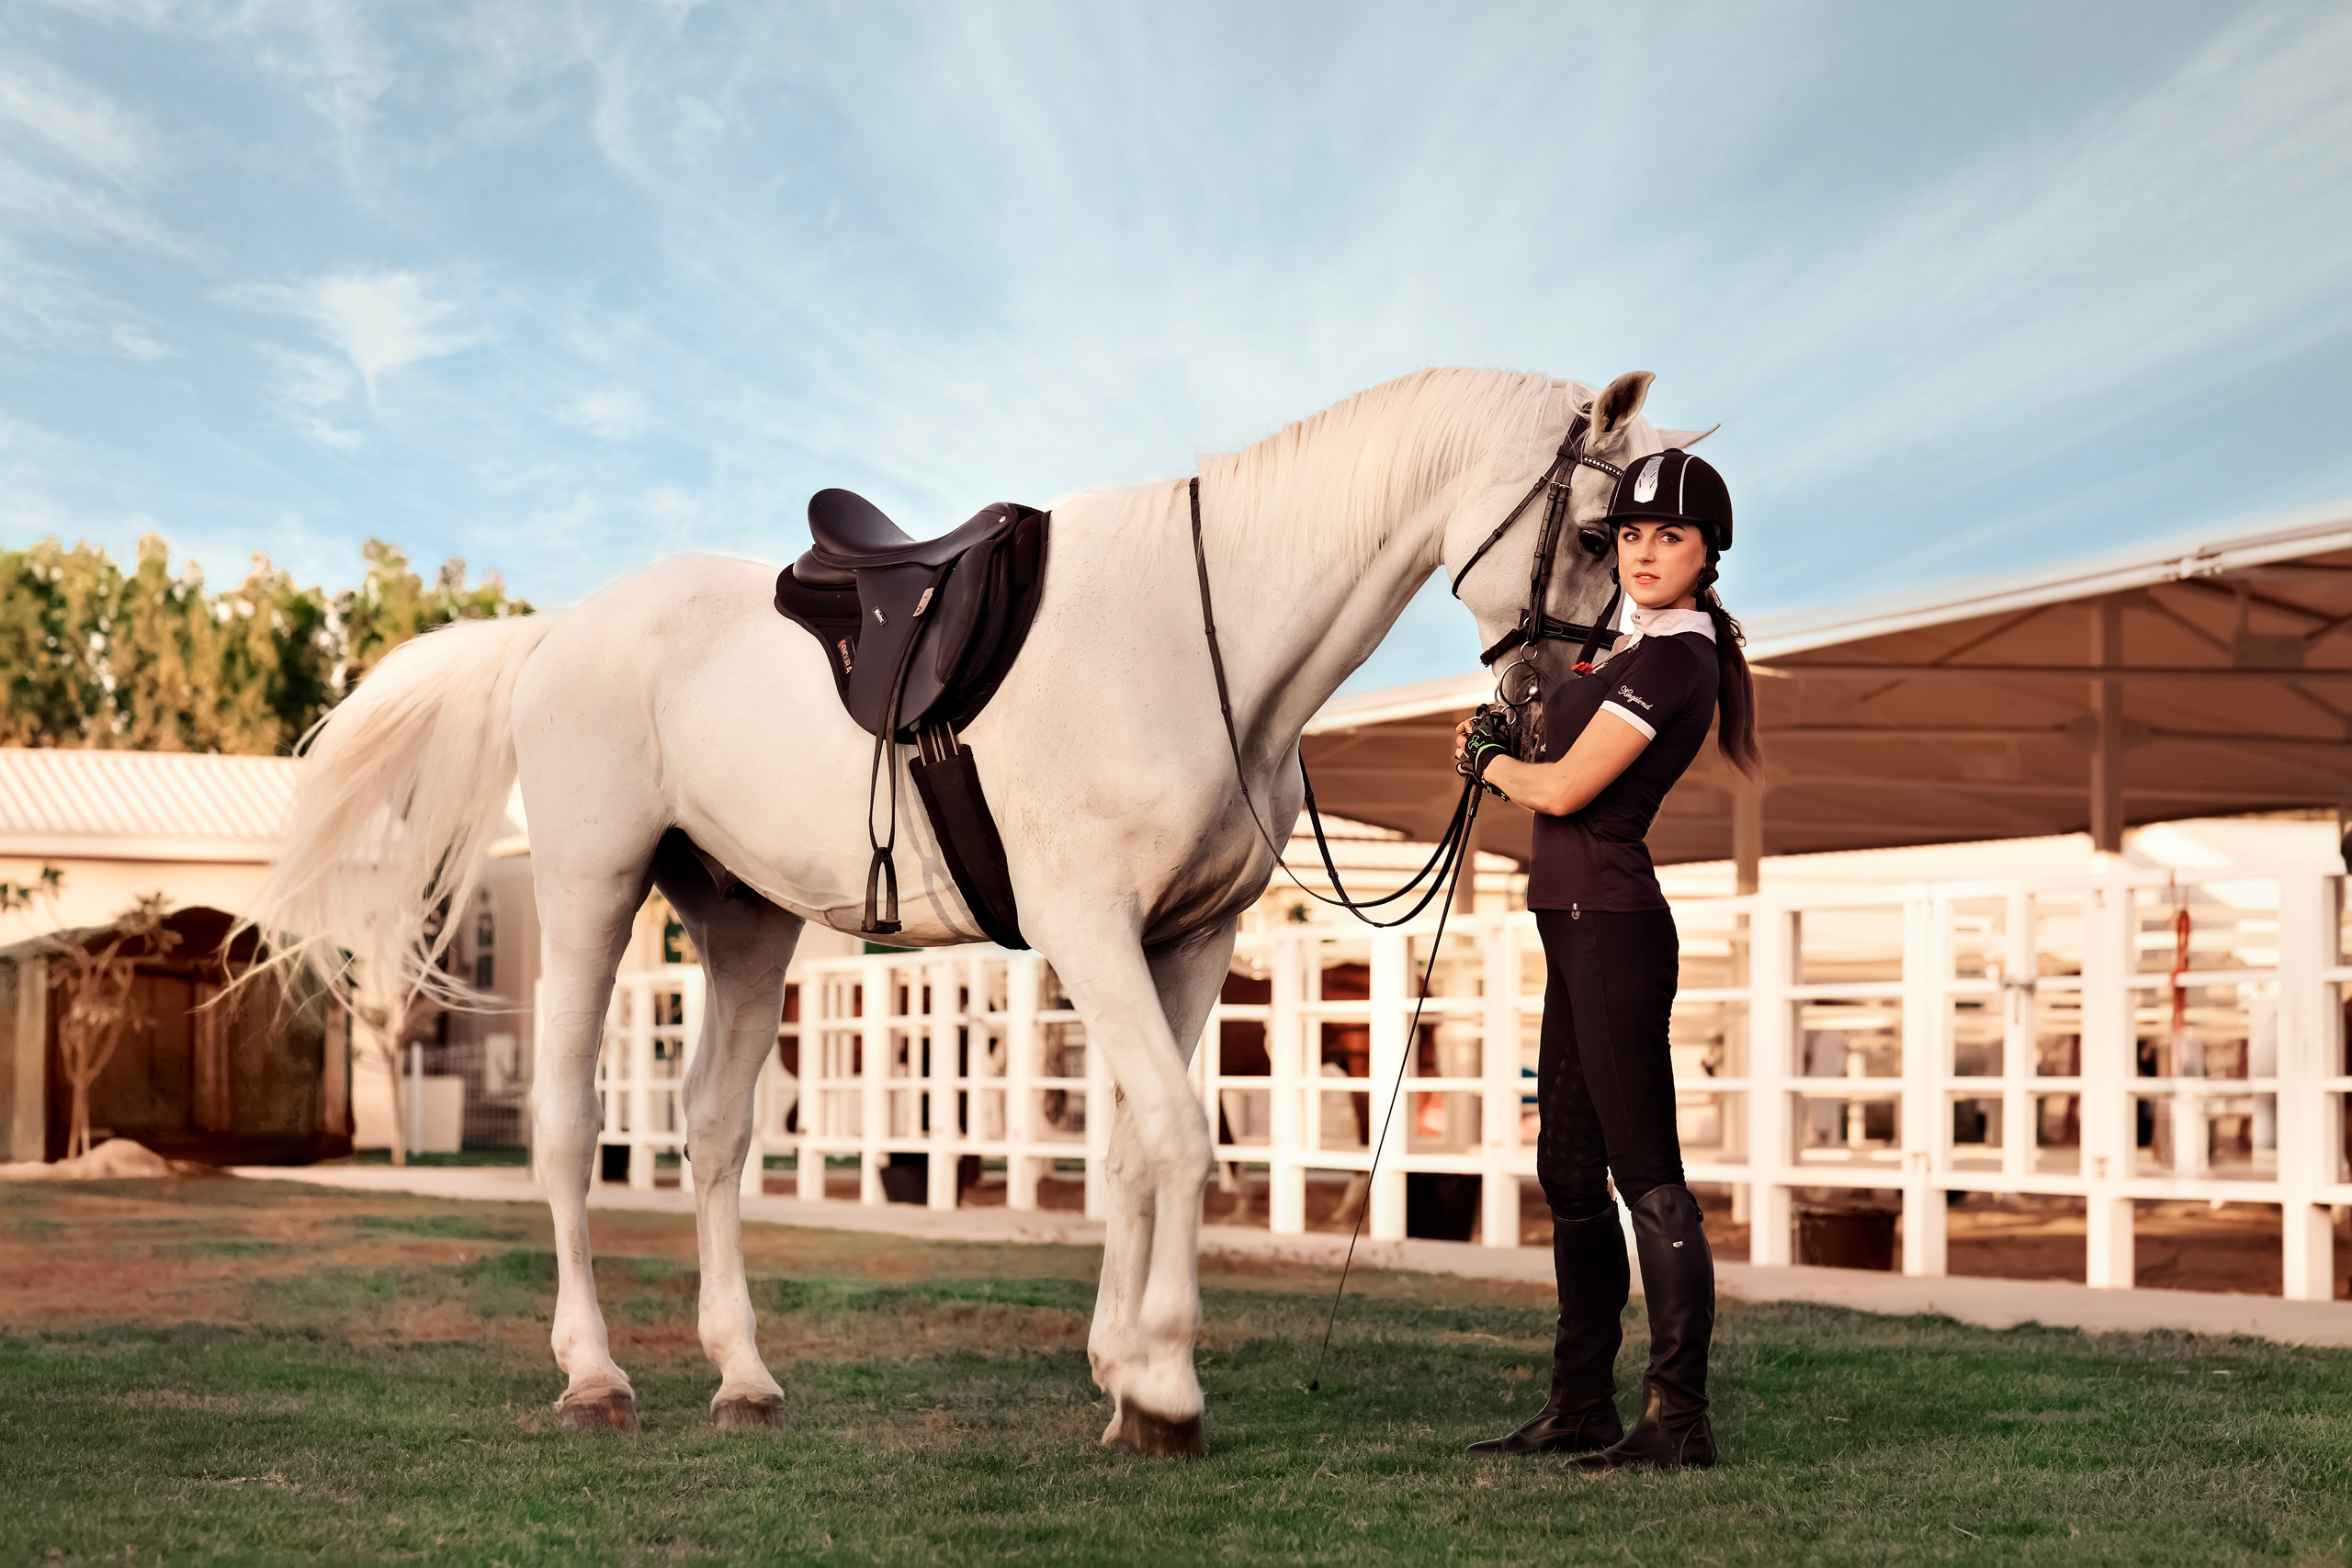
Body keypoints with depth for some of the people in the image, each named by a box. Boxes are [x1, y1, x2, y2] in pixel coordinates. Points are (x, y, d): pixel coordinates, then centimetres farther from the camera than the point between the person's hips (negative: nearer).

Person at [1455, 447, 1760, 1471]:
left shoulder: (1673, 659, -14)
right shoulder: (1640, 647, 17)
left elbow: (1564, 789, -15)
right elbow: (1565, 775, 26)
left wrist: (1492, 764, 3)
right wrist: (1504, 749, 9)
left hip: (1612, 926, -11)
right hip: (1577, 926, 11)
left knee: (1646, 1174, -9)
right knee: (1570, 1173, 13)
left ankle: (1680, 1420, -6)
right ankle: (1581, 1409, 21)